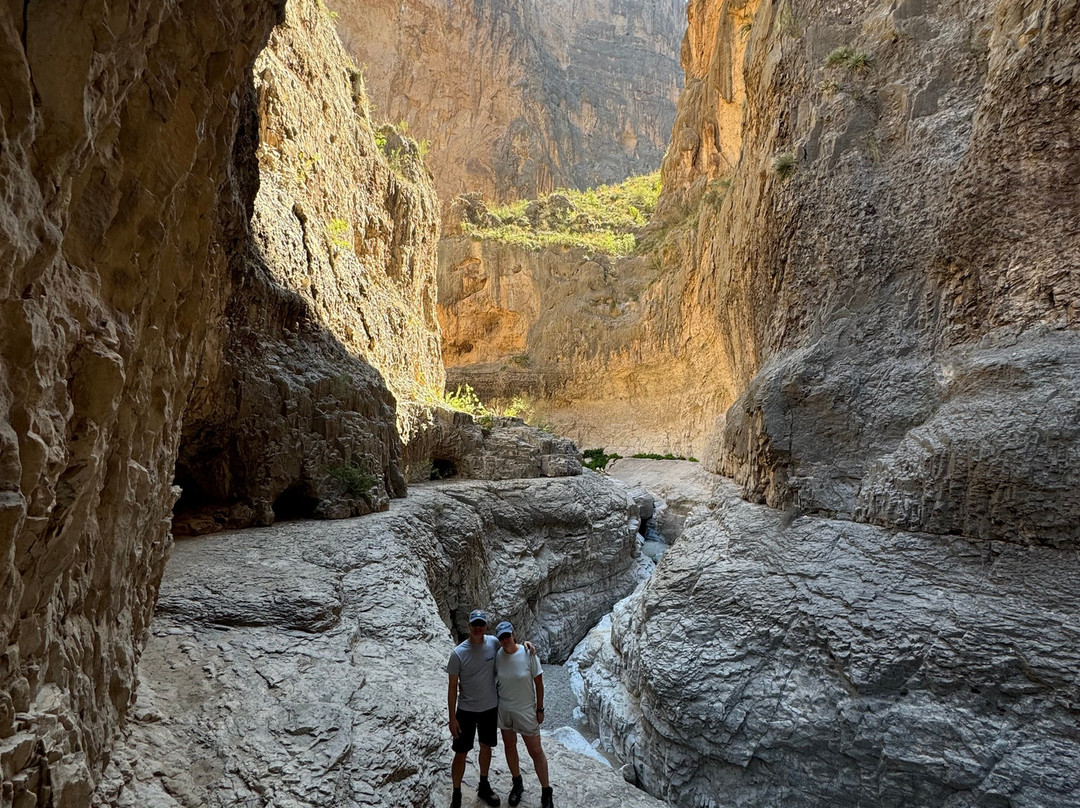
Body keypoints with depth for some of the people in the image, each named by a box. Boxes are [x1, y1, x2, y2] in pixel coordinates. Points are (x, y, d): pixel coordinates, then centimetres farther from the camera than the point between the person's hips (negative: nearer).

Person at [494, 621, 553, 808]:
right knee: (509, 746, 18)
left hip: (526, 710, -3)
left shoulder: (528, 654, -20)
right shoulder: (497, 656, -11)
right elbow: (493, 678, 7)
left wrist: (540, 709, -8)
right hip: (504, 709, 4)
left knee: (536, 751, 4)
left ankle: (546, 792, 20)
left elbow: (539, 683, -12)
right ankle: (517, 784, 40)